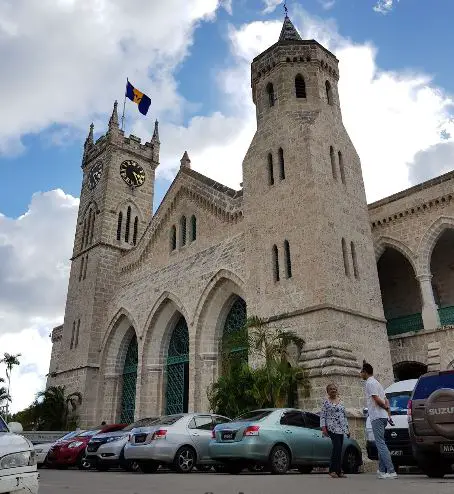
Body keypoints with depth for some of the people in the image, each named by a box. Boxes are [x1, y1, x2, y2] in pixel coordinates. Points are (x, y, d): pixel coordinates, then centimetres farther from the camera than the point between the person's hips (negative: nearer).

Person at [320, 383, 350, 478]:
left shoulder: (340, 401, 16)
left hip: (341, 429, 6)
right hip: (332, 428, -6)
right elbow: (322, 416, -4)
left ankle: (339, 471, 10)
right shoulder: (326, 402, -1)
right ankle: (333, 470, -9)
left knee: (339, 449, 5)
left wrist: (347, 429, 19)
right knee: (337, 447, -16)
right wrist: (323, 428, -14)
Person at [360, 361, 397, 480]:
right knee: (380, 443, 13)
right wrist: (388, 410, 10)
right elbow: (385, 400, 20)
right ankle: (382, 470, 16)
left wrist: (386, 408, -4)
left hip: (377, 417, -10)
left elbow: (376, 399, -18)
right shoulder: (377, 383, 22)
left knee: (380, 444, -11)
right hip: (383, 417, 10)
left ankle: (391, 471, -15)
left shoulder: (370, 383, -10)